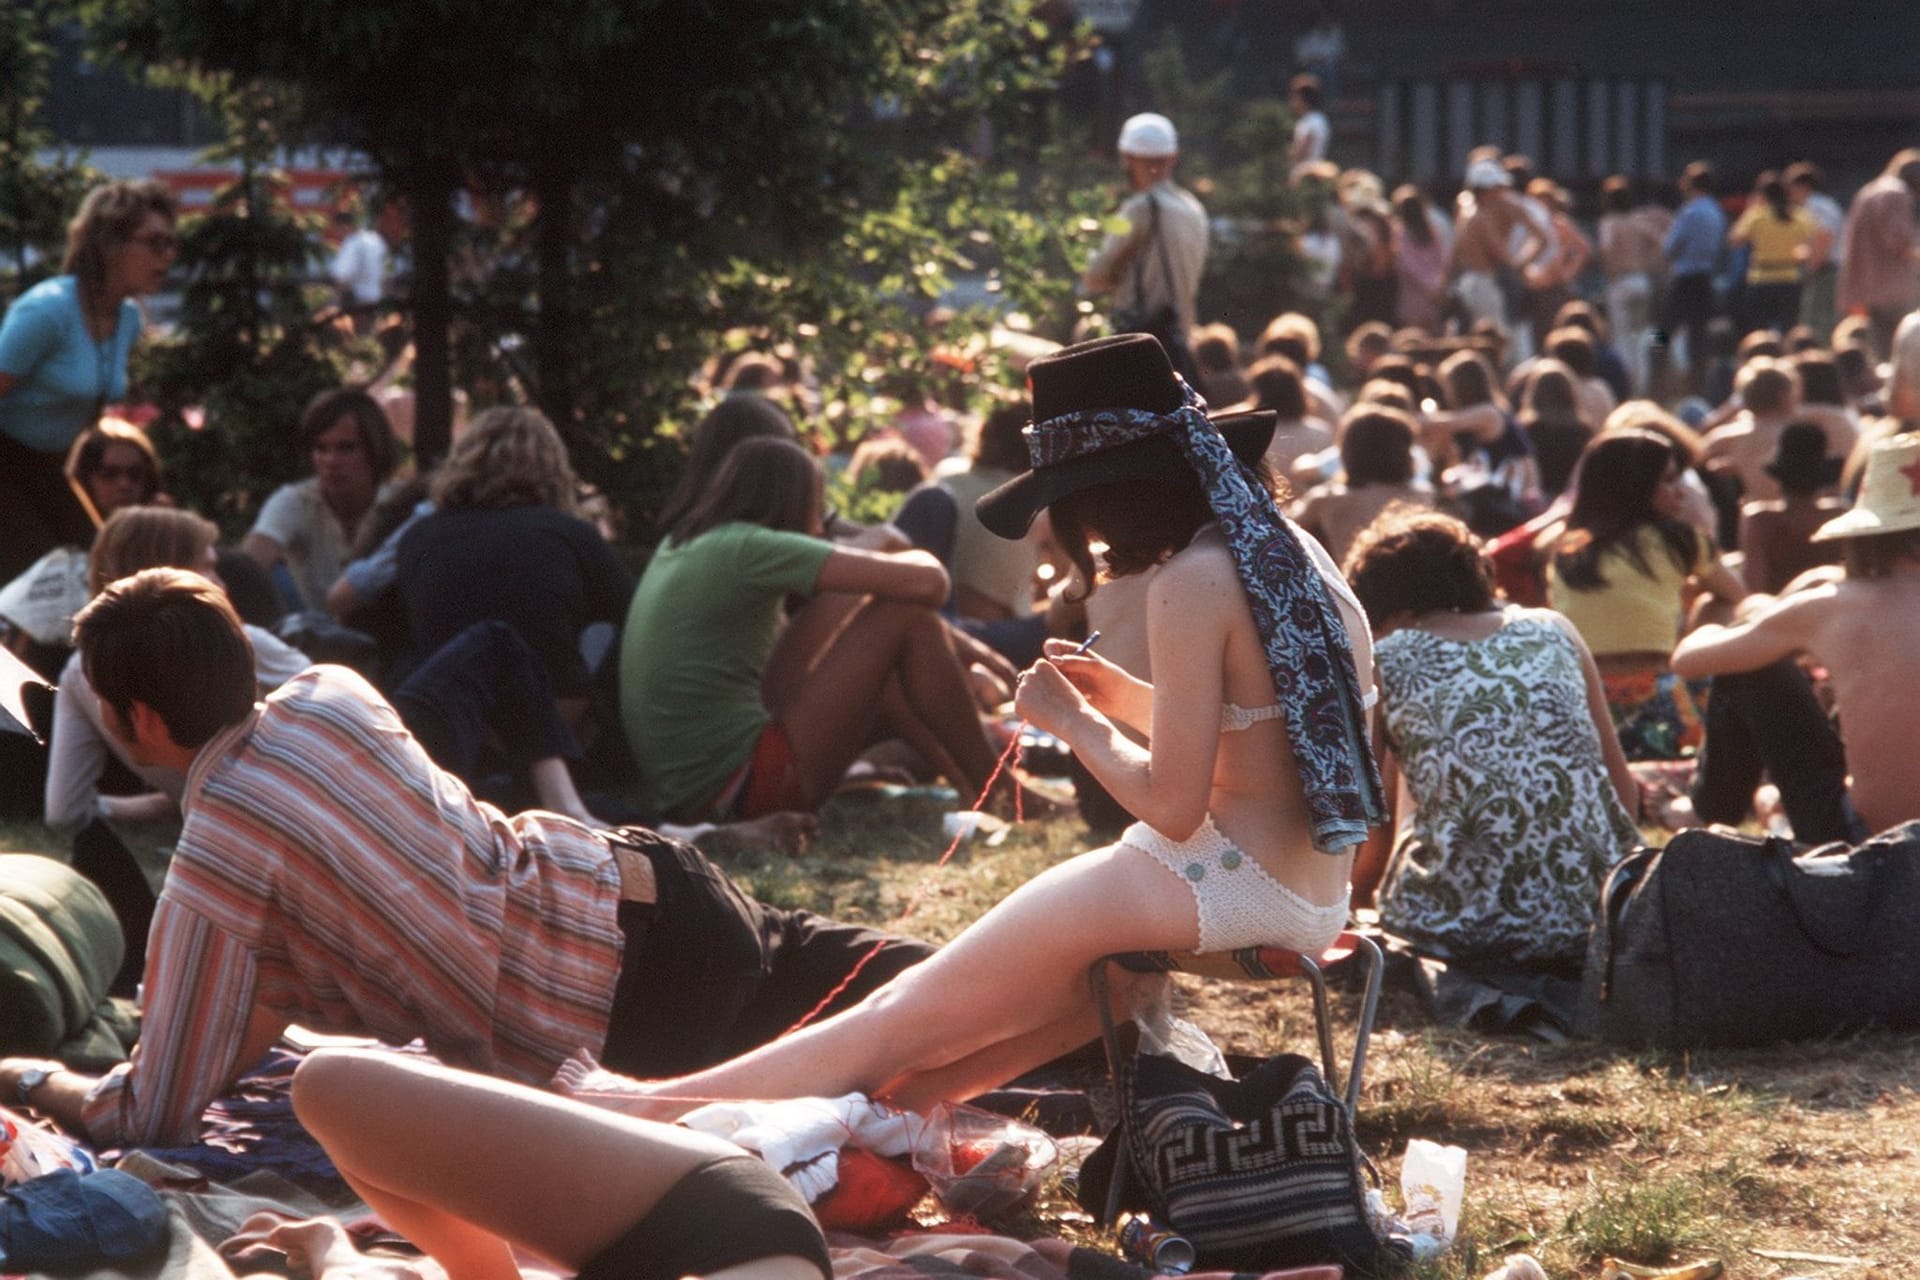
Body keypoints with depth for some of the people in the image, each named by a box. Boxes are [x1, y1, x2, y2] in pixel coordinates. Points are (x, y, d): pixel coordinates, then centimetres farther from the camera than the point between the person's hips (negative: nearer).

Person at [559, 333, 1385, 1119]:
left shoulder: (1193, 582, -17)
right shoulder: (1289, 549, 10)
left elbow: (1172, 806, -18)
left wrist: (1075, 724, -3)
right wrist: (1129, 699, 15)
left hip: (1219, 887, -9)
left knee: (908, 1021, 2)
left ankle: (666, 1107, 11)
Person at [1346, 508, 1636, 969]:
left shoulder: (1380, 664, 5)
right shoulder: (1552, 630, 13)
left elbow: (1369, 851, 9)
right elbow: (1626, 792, 16)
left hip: (1463, 929, -3)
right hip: (1599, 920, 3)